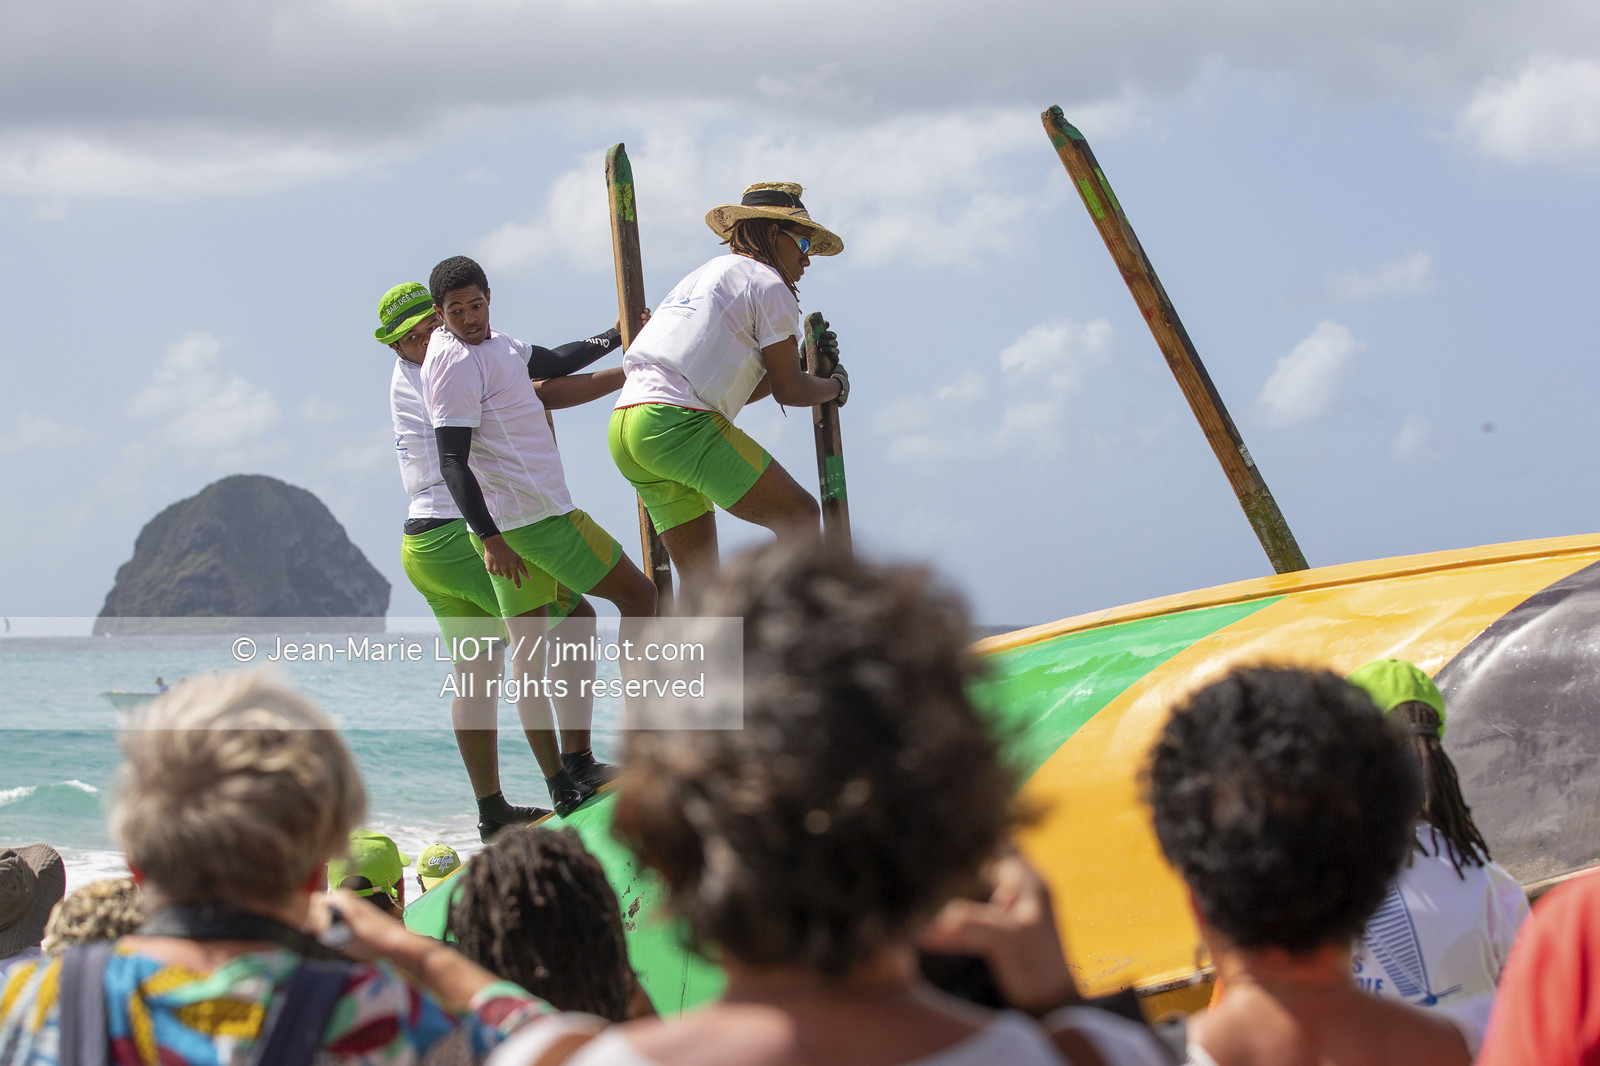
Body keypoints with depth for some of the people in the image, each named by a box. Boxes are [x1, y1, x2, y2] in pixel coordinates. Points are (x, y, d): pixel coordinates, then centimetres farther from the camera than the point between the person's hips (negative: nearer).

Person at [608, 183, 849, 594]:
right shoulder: (768, 284, 4)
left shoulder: (702, 279, 31)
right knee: (799, 516, -6)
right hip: (681, 421, -9)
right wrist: (835, 387, 24)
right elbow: (788, 390, 5)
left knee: (700, 580, 9)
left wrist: (799, 364, 35)